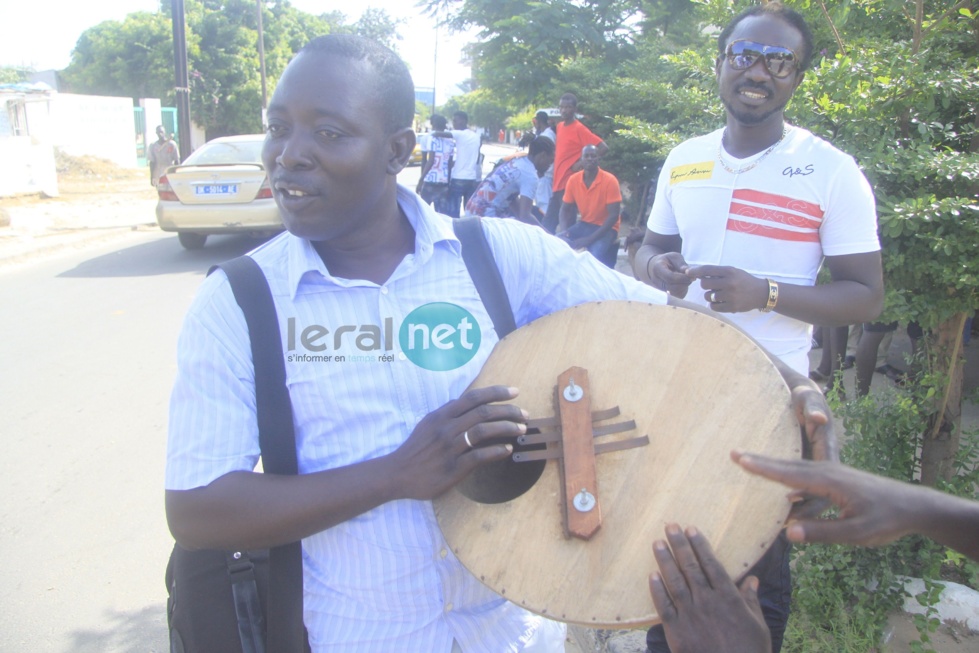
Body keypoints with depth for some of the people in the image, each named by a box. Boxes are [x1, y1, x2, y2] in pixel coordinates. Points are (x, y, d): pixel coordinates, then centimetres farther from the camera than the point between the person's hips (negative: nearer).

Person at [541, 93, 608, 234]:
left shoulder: (579, 129, -10)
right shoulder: (559, 126, 12)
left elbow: (603, 148, -16)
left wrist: (582, 162, -16)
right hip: (558, 182, 8)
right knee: (548, 223, 9)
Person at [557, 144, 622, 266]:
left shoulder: (609, 180, -17)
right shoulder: (573, 180, -4)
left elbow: (613, 215, -18)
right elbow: (565, 209, 5)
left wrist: (590, 239, -26)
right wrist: (563, 230, -17)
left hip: (606, 228, -4)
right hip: (584, 225, 5)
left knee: (594, 255, -34)